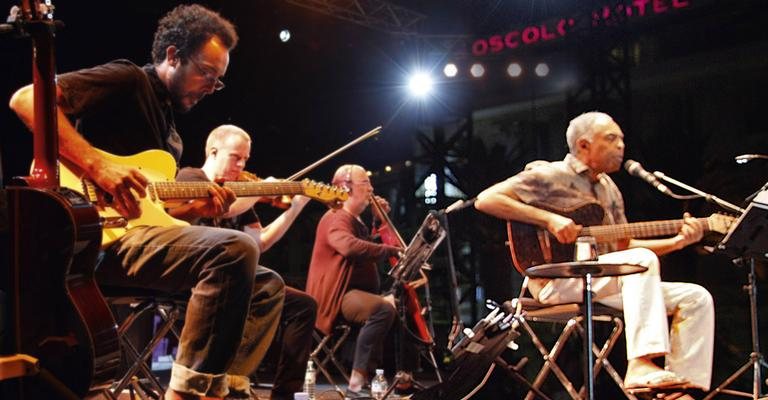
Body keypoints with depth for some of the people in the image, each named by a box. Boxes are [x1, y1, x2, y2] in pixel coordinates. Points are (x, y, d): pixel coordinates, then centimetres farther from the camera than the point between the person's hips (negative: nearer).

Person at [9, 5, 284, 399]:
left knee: (266, 286, 6)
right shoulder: (129, 81, -3)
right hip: (100, 238, -9)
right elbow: (25, 99, -16)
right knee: (235, 249, -30)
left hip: (138, 232, 10)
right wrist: (97, 165, -25)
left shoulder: (170, 135, 24)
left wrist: (195, 209, 3)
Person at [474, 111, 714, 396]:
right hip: (556, 281, -8)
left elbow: (622, 246, 19)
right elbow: (485, 200, -13)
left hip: (602, 283, 8)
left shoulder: (609, 189, 20)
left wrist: (676, 242, 4)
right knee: (643, 260, -30)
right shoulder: (549, 176, -5)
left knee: (696, 298, -3)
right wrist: (549, 219, -21)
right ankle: (641, 364, -36)